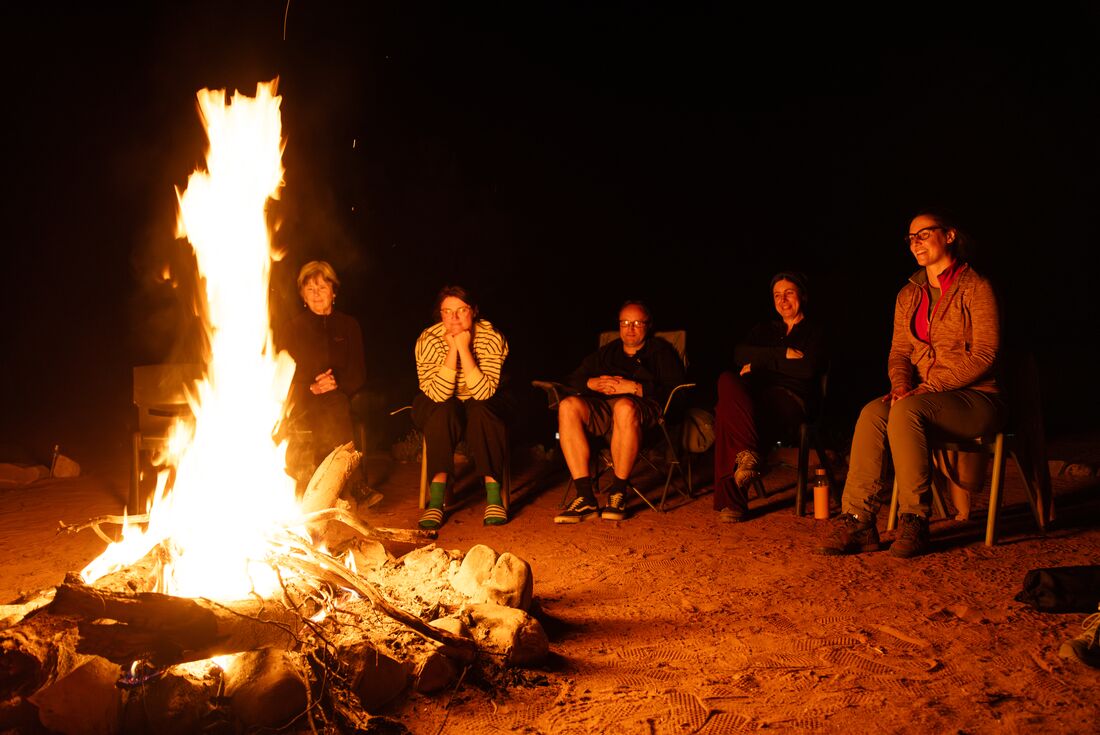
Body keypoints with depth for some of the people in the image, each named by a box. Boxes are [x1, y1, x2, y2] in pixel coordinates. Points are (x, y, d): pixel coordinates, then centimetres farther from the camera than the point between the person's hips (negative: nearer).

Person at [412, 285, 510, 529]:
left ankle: (494, 494, -29)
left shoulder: (492, 338, -20)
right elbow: (438, 394, -27)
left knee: (481, 411, -33)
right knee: (444, 411, -33)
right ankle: (437, 497, -35)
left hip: (481, 410, 0)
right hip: (438, 410, 0)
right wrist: (452, 349, -33)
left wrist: (464, 348, -33)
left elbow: (485, 392, -28)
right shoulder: (428, 340, -18)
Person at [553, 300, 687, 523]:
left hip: (644, 407, -4)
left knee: (625, 407, -41)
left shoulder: (661, 351, 19)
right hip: (602, 407, 4)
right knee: (568, 405, -29)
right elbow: (572, 379, 24)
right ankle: (585, 498, -32)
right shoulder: (606, 352, 32)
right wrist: (595, 383, 3)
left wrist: (634, 388, -9)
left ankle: (618, 494, -29)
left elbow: (673, 390, 1)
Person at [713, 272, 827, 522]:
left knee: (727, 410, -35)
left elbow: (807, 369, -6)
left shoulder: (814, 331, 15)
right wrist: (783, 354, -3)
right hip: (757, 397, 4)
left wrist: (761, 362, -2)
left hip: (792, 400, -4)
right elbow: (739, 355, 7)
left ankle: (731, 501, -34)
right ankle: (748, 453, -42)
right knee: (727, 381, -33)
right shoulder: (766, 328, 29)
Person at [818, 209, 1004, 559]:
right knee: (872, 412, -26)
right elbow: (899, 351, 13)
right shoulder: (909, 294, 15)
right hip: (922, 397, 5)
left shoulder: (975, 288, -4)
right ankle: (857, 521, -30)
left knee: (906, 411, -34)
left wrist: (927, 387, -19)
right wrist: (901, 384, -10)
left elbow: (984, 355, -12)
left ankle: (914, 523, -27)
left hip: (975, 397, -5)